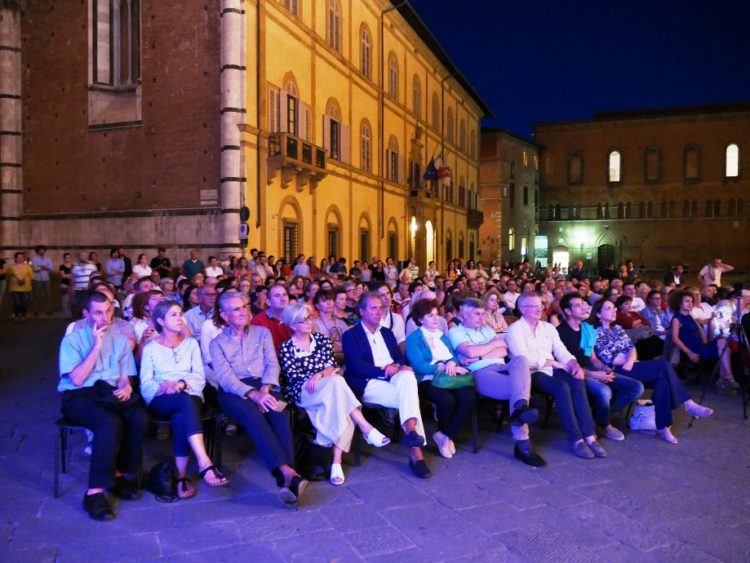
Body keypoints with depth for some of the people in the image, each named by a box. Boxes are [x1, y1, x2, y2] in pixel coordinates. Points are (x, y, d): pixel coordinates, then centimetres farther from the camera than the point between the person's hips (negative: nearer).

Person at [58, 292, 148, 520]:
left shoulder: (120, 340, 14)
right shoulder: (72, 339, 2)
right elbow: (77, 379, -9)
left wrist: (126, 388, -10)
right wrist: (96, 346, -12)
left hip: (111, 395, 4)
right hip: (78, 397, -4)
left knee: (140, 417, -29)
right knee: (110, 422, -36)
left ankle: (118, 474, -10)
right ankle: (95, 492, -28)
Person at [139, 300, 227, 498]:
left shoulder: (191, 343, 16)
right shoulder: (151, 348, 12)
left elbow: (200, 378, 5)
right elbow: (145, 385, 2)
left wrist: (181, 383, -15)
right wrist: (163, 386, -19)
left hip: (191, 396, 2)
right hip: (161, 401, -2)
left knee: (181, 417, -36)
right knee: (185, 401, -37)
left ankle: (182, 475, -32)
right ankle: (205, 464, -47)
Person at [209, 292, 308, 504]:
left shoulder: (262, 332, 18)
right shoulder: (217, 343, 11)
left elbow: (272, 364, 7)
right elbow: (225, 377, -4)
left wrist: (264, 390, -14)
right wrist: (253, 394, -21)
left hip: (264, 387, 2)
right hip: (233, 391, -2)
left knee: (280, 414, -32)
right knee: (253, 415, -36)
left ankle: (286, 478, -44)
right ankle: (288, 472, -49)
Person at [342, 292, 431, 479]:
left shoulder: (387, 333, 22)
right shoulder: (351, 335, 3)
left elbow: (401, 359, 14)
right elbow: (358, 367, -10)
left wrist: (398, 367, -10)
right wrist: (384, 370, -20)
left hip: (394, 378, 5)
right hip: (370, 384, -5)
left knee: (408, 375, -31)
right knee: (408, 399, -29)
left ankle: (411, 431, -37)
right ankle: (416, 452, -30)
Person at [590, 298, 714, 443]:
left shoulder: (618, 329, 22)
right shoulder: (596, 333, -1)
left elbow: (632, 349, 9)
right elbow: (608, 359, -10)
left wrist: (630, 361, -13)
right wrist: (627, 359, -3)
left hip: (629, 367, 7)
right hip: (617, 372, -7)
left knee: (662, 379, -24)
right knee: (663, 366, -23)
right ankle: (688, 404, -18)